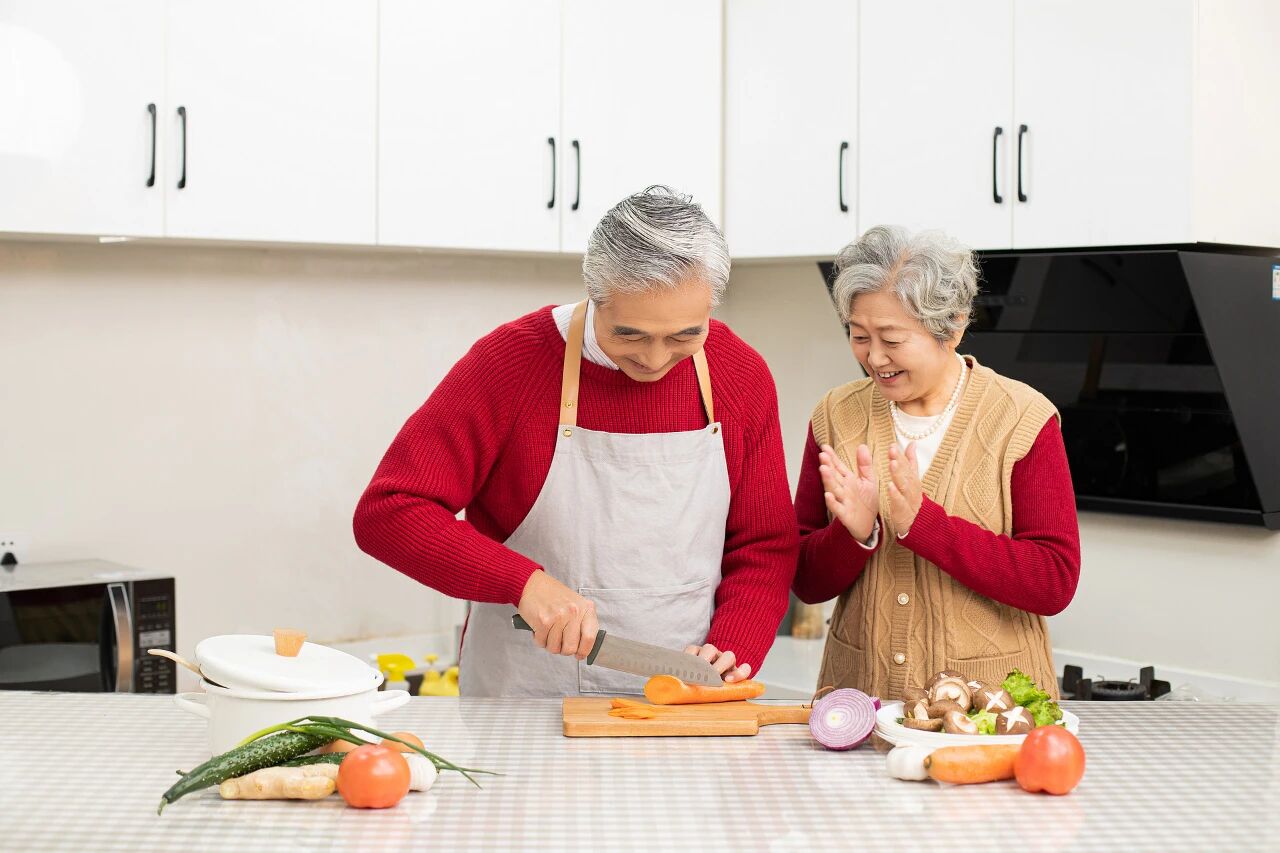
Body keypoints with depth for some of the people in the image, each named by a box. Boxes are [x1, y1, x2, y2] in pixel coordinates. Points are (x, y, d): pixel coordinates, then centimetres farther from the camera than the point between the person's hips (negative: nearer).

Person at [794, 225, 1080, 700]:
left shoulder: (1022, 419, -3)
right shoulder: (836, 416, 5)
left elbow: (1056, 582, -10)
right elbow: (807, 583, 6)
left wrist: (921, 523, -18)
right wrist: (856, 533, -15)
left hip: (991, 699, -3)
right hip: (858, 696, 3)